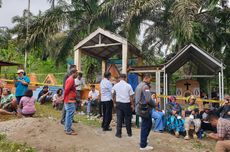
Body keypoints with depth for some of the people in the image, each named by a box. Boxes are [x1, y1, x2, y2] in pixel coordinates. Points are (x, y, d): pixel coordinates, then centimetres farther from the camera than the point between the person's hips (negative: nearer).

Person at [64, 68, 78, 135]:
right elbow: (66, 89, -22)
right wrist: (65, 98, -13)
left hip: (70, 100, 10)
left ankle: (67, 128, 27)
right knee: (70, 115, -5)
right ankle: (68, 130, 2)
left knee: (68, 114, 17)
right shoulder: (71, 80, -17)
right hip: (70, 100, -10)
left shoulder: (70, 79, 15)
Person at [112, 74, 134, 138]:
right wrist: (132, 105, 3)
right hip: (126, 104, -2)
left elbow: (113, 95, 8)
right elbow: (131, 96, -5)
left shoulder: (115, 85, 1)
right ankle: (129, 133, 23)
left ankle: (118, 133, 11)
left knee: (119, 118, 7)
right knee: (127, 118, 10)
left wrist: (114, 103, 18)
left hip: (118, 103, 2)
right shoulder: (128, 86, -7)